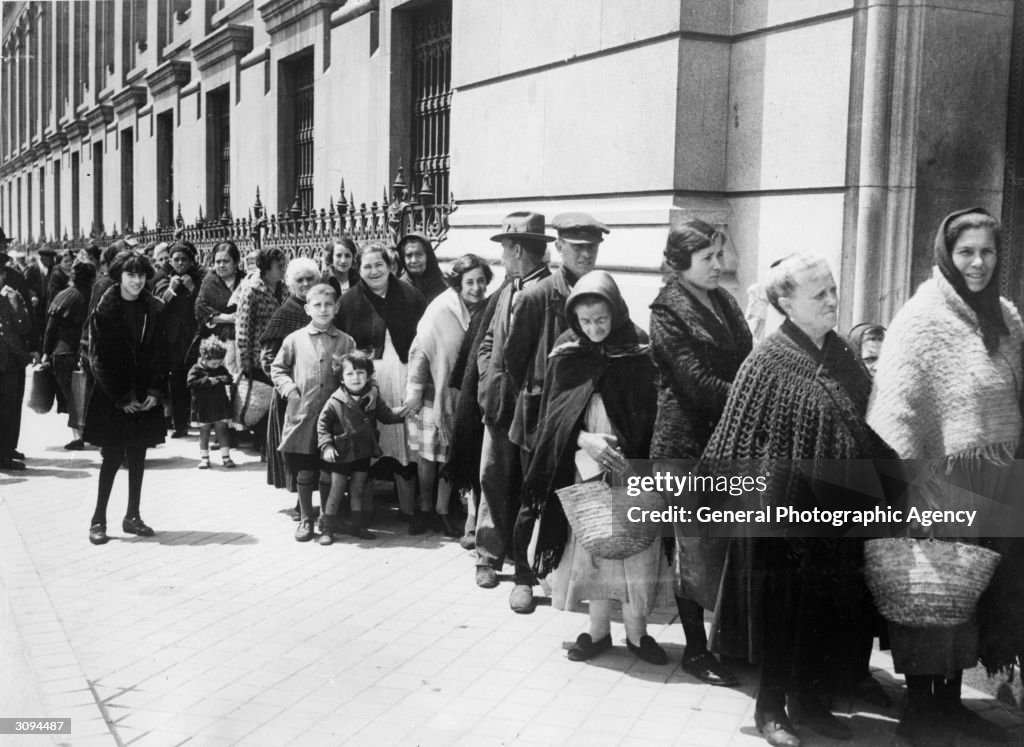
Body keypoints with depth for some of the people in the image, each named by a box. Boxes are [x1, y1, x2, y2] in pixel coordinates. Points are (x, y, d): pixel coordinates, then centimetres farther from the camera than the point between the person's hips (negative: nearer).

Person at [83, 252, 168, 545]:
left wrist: (155, 391, -6)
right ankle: (98, 519, 7)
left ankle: (133, 516, 18)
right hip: (112, 398, -3)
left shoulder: (155, 309, 3)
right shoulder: (104, 311, -6)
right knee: (113, 457, -2)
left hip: (146, 397, 3)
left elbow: (161, 353, 5)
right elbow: (99, 359, -7)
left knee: (138, 457, 8)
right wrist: (122, 397, -11)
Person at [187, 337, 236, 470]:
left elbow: (229, 378, -2)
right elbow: (191, 383, -19)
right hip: (203, 408, -2)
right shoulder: (196, 370, -7)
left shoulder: (221, 369, 5)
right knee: (204, 433, 6)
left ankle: (226, 456, 7)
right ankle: (204, 458, 14)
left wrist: (217, 379, -19)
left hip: (220, 407, 2)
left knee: (222, 431, 2)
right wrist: (208, 381, -23)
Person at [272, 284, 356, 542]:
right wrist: (288, 387, -2)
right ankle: (305, 519, 19)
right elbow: (278, 369, 14)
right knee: (304, 473, 4)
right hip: (302, 414, 0)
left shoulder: (346, 341, 6)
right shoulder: (294, 340, 5)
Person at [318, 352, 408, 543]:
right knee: (337, 491, 2)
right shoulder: (335, 401, -14)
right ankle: (328, 529, 12)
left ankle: (359, 526, 25)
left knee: (358, 490, 14)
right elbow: (322, 424, -8)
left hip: (363, 453, 4)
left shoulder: (373, 398, -3)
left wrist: (401, 412, -12)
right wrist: (326, 445, -17)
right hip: (341, 454, -3)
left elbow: (386, 415, 6)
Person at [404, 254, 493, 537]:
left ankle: (442, 511, 16)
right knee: (428, 453, 5)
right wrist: (414, 391, -13)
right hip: (434, 391, -4)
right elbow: (421, 350, -12)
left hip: (462, 394, 4)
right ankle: (424, 508, 20)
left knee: (451, 455, 6)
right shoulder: (440, 310, -15)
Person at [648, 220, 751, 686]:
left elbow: (745, 362, 12)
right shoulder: (667, 309, -6)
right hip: (687, 440, -6)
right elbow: (697, 380, -13)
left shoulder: (723, 301, 16)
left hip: (729, 436, 6)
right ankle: (696, 649, 9)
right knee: (694, 544, 0)